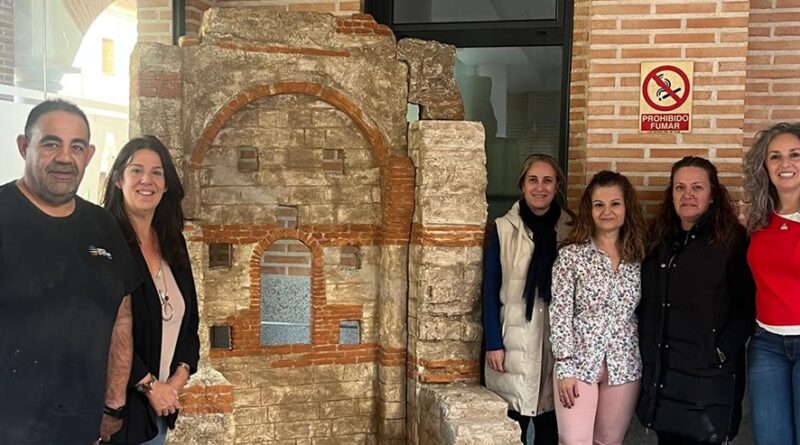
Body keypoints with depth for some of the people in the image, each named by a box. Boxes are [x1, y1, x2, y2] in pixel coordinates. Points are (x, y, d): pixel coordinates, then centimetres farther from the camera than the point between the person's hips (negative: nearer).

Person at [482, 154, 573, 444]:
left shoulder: (571, 229, 2)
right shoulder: (504, 228, -3)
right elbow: (490, 291, -2)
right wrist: (493, 343, -7)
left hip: (556, 340, 2)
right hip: (515, 339, -2)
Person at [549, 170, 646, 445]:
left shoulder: (638, 257, 5)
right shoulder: (571, 254, -5)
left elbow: (641, 314, 10)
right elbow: (560, 313, -8)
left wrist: (647, 361, 5)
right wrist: (565, 367, -12)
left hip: (623, 366, 3)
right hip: (579, 362, -3)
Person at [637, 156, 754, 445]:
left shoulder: (733, 242, -5)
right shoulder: (658, 240, 10)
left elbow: (746, 306, -9)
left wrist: (722, 352, -15)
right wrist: (645, 352, 7)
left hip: (709, 375, -5)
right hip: (659, 372, 5)